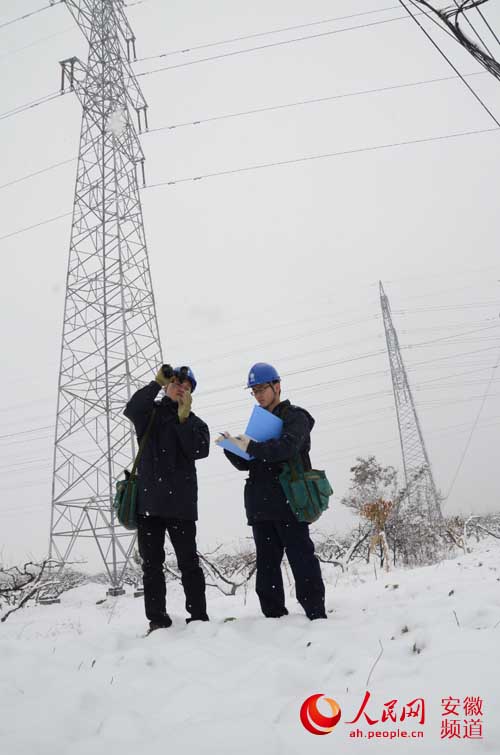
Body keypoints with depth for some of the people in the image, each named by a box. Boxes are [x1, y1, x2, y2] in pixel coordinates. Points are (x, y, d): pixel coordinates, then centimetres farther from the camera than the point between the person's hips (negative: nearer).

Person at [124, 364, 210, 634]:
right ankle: (157, 618, 15)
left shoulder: (195, 423, 13)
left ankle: (198, 615, 11)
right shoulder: (150, 412, 12)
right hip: (148, 499, 1)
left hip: (181, 502, 0)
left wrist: (184, 419, -13)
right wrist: (157, 382, -21)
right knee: (151, 563, 6)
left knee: (188, 562, 3)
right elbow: (132, 409, -13)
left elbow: (199, 450, -6)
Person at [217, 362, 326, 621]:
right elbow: (245, 464, 18)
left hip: (289, 503, -7)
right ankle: (273, 616, 14)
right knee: (267, 563, 8)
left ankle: (316, 616, 0)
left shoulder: (295, 416, 2)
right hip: (261, 507, 7)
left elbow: (287, 447, -19)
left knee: (301, 559, -5)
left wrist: (251, 447, -24)